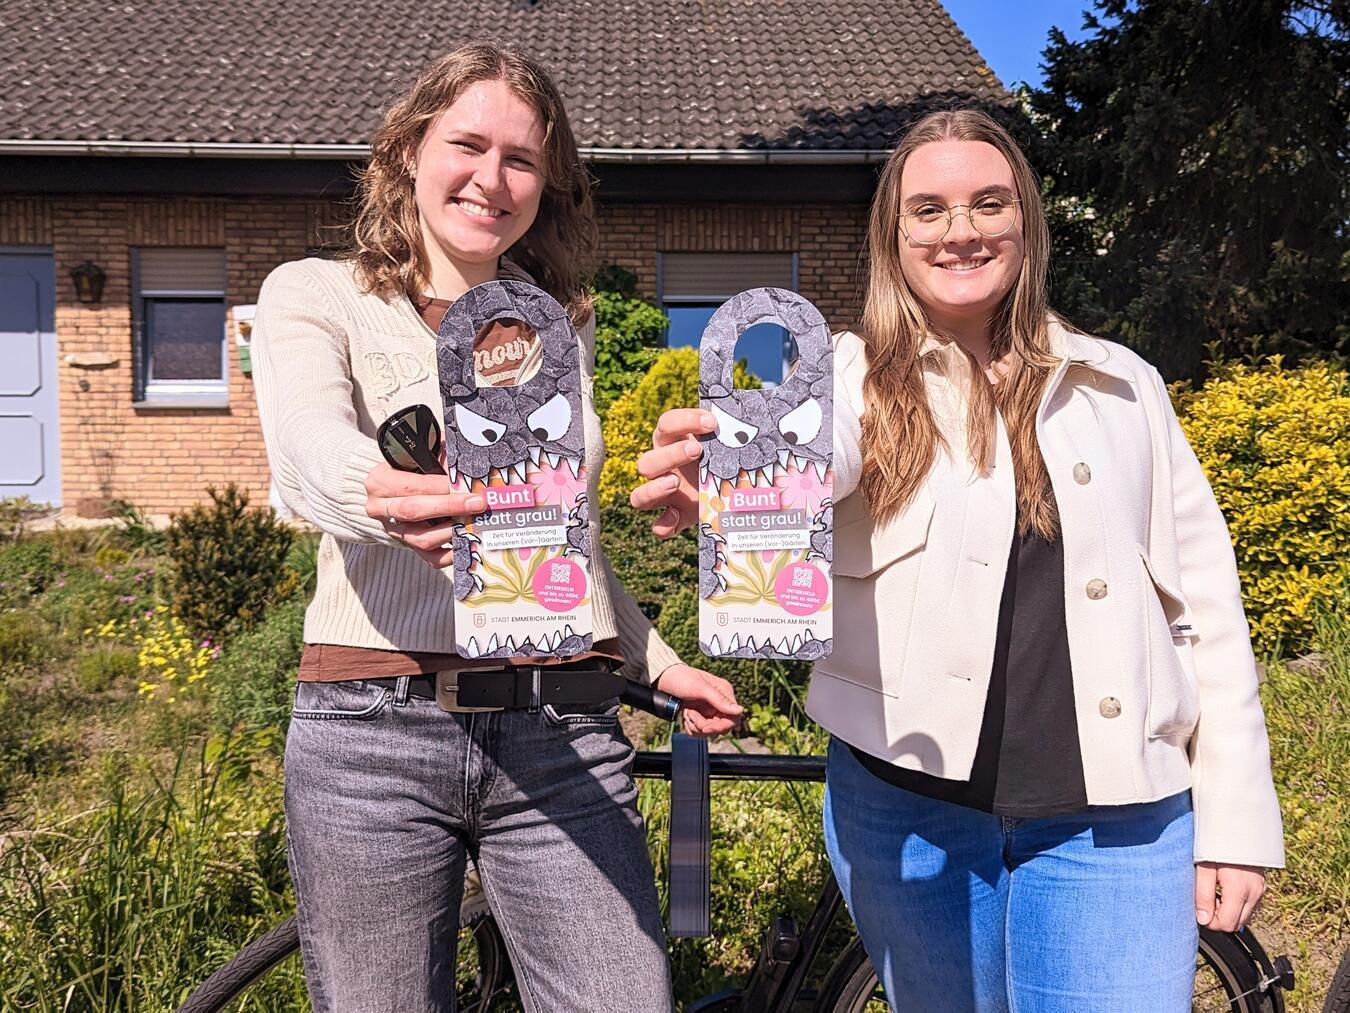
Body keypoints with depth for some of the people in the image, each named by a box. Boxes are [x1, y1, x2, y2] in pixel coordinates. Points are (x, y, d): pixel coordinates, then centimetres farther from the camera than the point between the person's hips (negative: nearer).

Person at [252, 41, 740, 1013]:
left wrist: (659, 661, 24)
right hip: (372, 734, -2)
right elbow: (310, 444, -19)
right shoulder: (316, 294, 3)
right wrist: (381, 495, -41)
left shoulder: (561, 324, 15)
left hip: (564, 734, 3)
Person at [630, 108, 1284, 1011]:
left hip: (1113, 816, 1)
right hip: (908, 800, 0)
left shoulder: (1123, 386, 6)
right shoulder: (859, 377, -1)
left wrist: (1238, 821, 3)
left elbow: (1205, 607, 7)